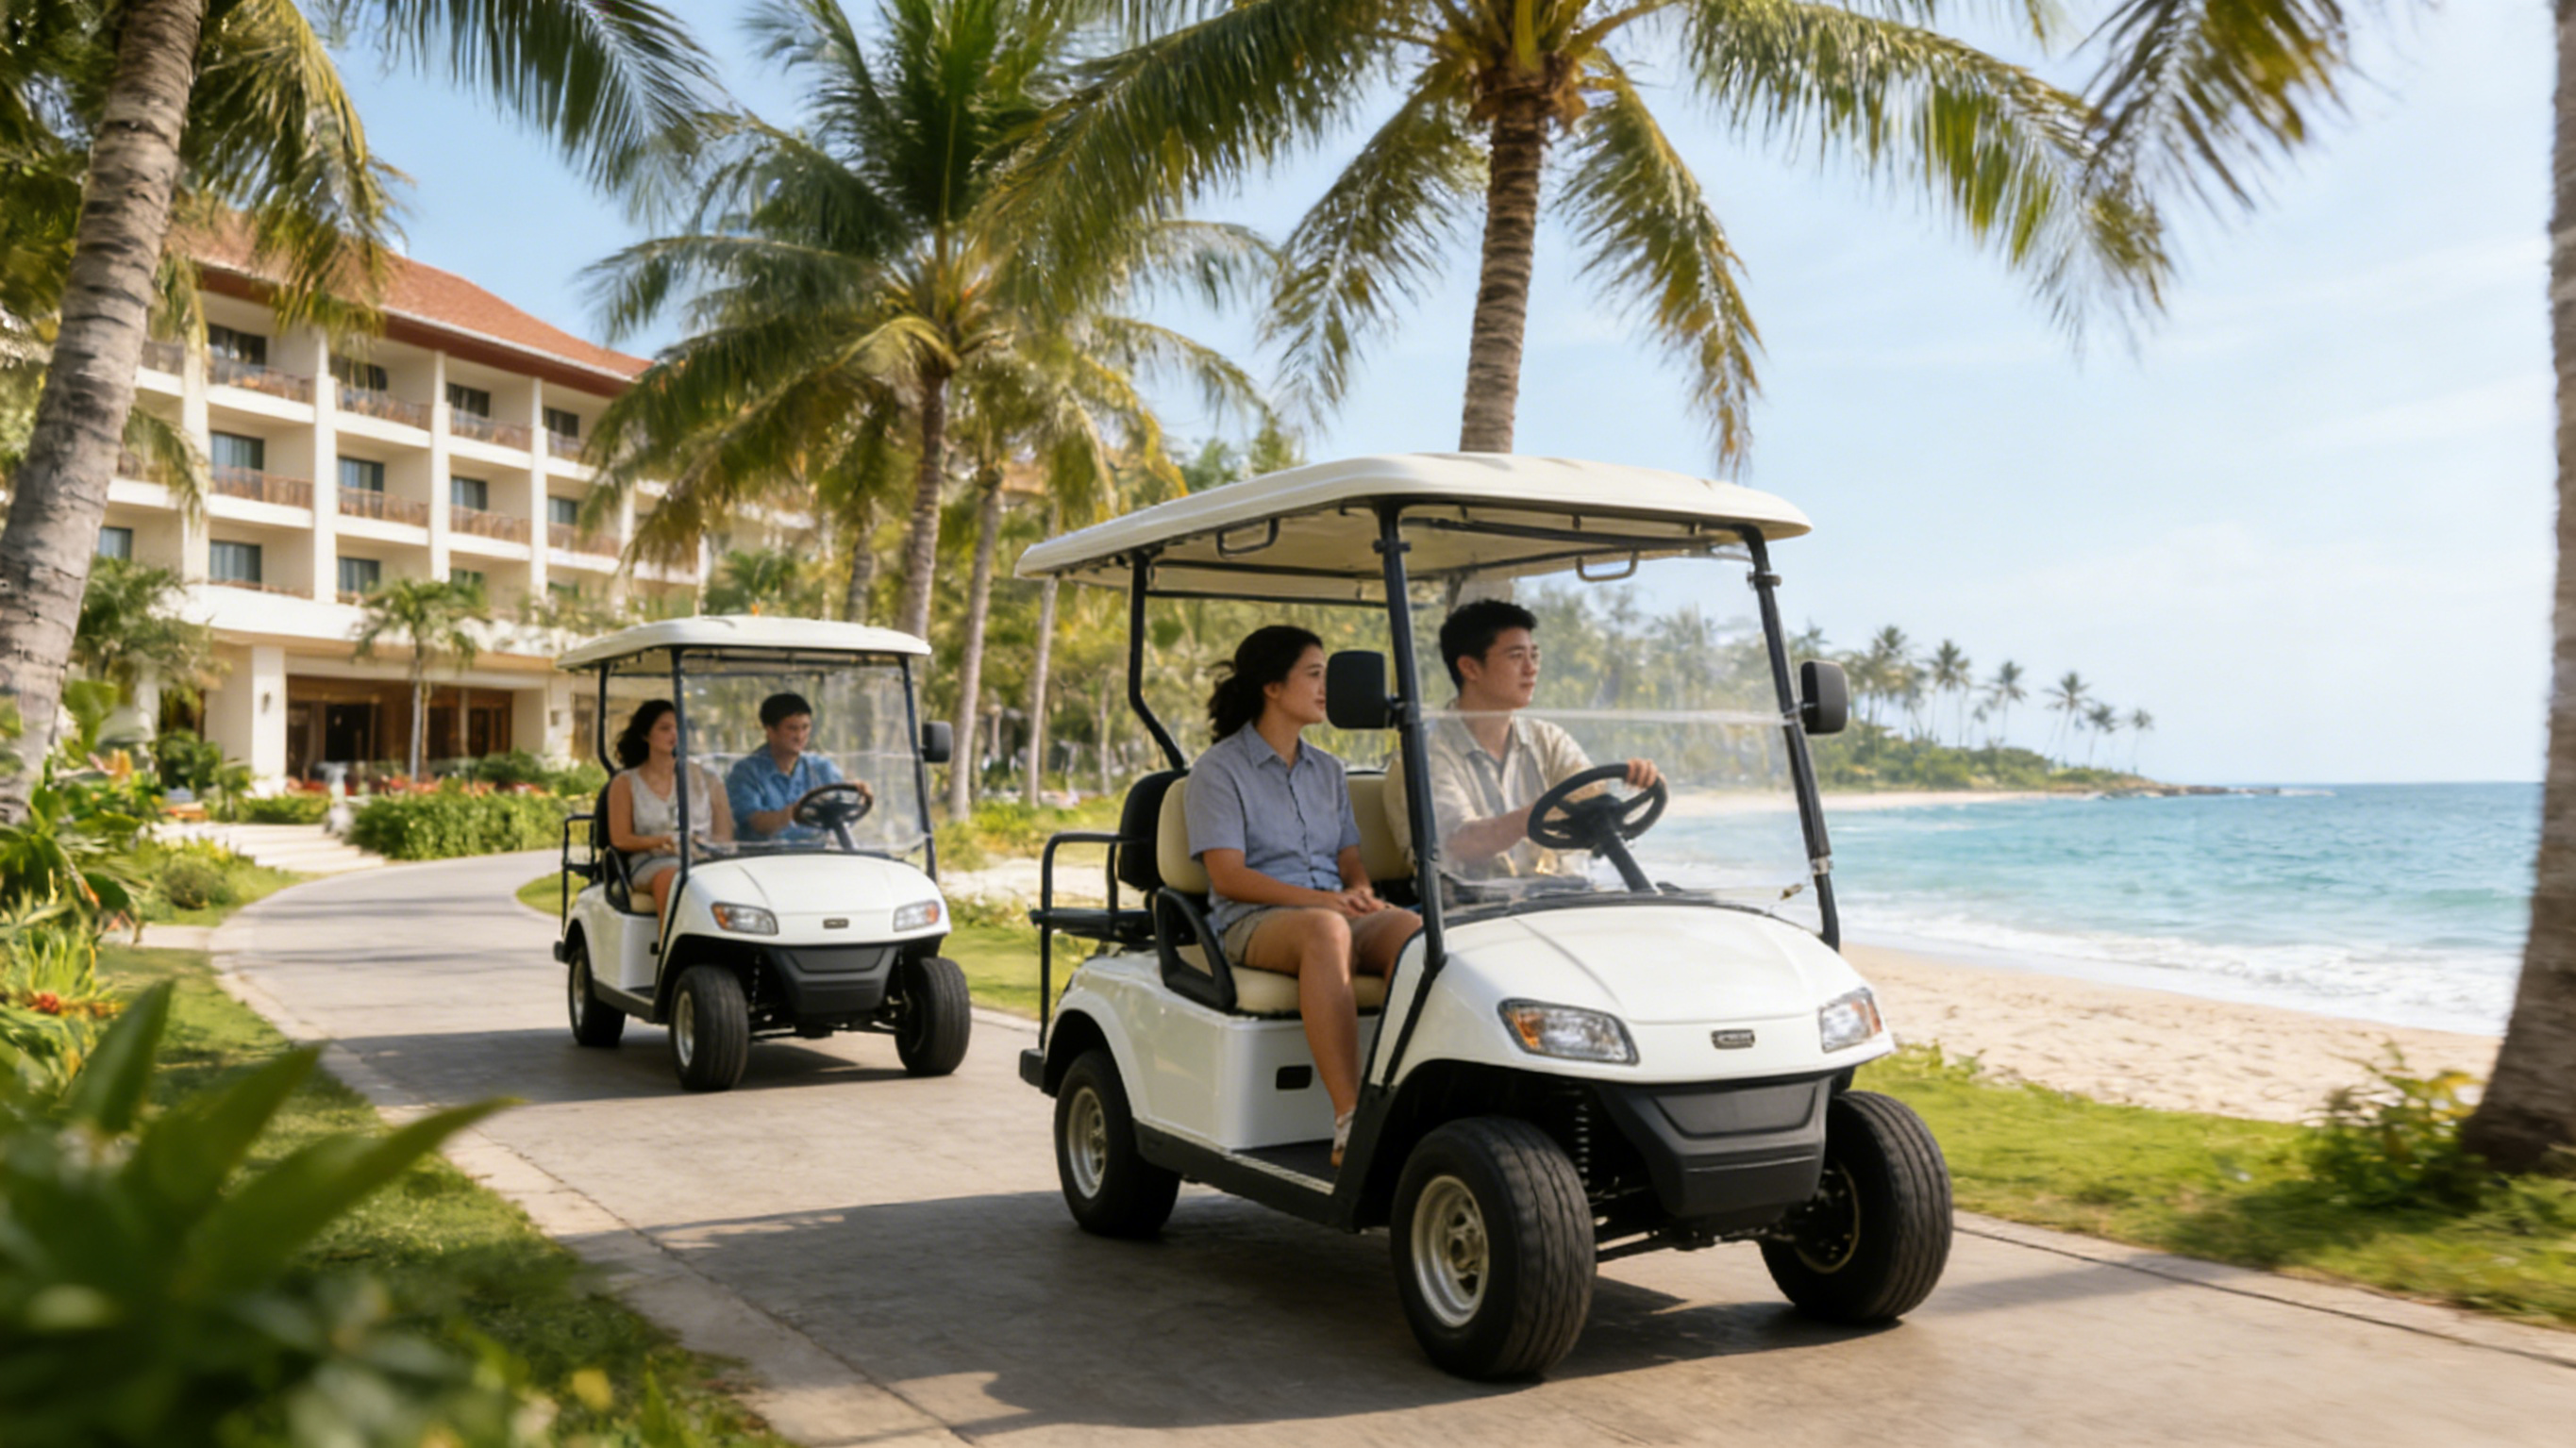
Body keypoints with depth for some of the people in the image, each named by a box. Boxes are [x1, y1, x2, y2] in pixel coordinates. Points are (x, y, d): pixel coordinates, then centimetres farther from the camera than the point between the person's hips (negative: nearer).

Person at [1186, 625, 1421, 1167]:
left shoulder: (1328, 770, 21)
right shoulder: (1219, 769, 2)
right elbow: (1227, 876, -9)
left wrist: (1360, 892, -7)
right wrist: (1321, 900, -19)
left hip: (1335, 915, 5)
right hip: (1252, 924, -5)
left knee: (1412, 928, -31)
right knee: (1325, 931, -41)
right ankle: (1348, 1124, -45)